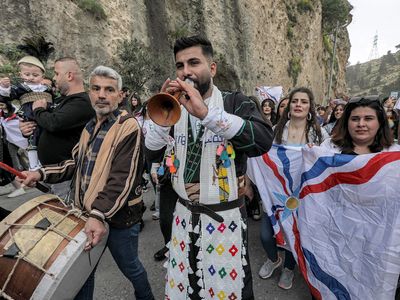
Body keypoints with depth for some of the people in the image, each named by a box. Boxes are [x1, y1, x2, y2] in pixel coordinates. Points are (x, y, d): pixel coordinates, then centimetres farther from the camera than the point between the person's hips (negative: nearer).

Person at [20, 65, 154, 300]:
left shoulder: (129, 127, -17)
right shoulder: (90, 126, 10)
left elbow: (123, 179, -25)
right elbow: (77, 162, 18)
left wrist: (100, 214, -33)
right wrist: (42, 173, 6)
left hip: (118, 216, -6)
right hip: (87, 212, 7)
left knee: (129, 266, 16)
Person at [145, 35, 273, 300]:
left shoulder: (235, 103, -9)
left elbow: (264, 141, -27)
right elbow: (150, 154, -2)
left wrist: (207, 113, -35)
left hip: (225, 217, -3)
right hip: (184, 215, 4)